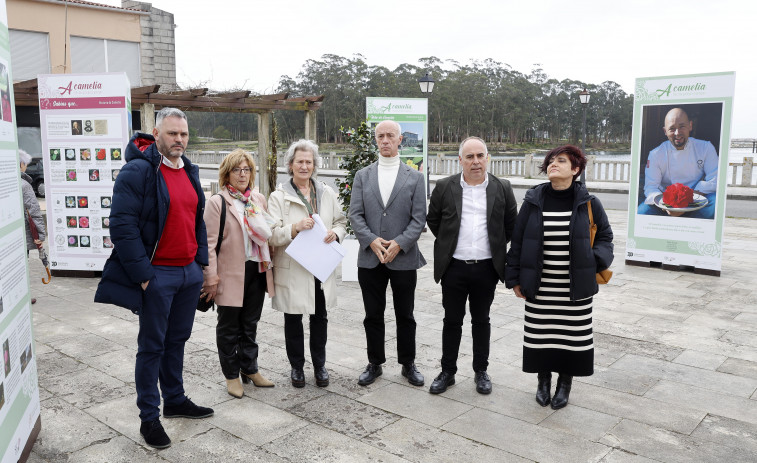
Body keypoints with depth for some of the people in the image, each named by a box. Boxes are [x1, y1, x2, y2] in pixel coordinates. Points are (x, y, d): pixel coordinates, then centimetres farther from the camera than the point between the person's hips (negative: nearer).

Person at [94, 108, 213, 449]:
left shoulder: (190, 171, 11)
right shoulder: (137, 171, -14)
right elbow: (122, 226, -18)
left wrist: (201, 261, 11)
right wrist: (143, 275, -18)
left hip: (189, 273, 7)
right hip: (157, 275, -7)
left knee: (177, 339, 18)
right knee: (152, 346, 4)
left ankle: (175, 400, 34)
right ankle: (149, 418, 17)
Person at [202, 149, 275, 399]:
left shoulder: (259, 199, 9)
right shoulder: (217, 202, -7)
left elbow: (268, 234, 13)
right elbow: (210, 242, -11)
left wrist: (268, 265, 6)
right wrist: (211, 277, -15)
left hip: (256, 270, 5)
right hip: (231, 273, -5)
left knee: (250, 324, 17)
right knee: (229, 327, 8)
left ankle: (250, 369, 31)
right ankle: (232, 375, 22)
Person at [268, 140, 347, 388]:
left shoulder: (327, 193, 7)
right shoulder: (278, 197, -3)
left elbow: (341, 221, 14)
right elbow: (272, 235, -9)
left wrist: (336, 233, -8)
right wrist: (295, 228, -25)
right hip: (292, 269, -2)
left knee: (320, 318, 12)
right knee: (293, 320, 10)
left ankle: (319, 365, 29)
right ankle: (297, 366, 28)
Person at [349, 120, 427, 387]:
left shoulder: (414, 177, 4)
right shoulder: (362, 175, 8)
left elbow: (419, 218, -2)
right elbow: (355, 214, 1)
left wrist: (399, 243, -15)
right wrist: (371, 240, -14)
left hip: (404, 258, -1)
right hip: (370, 258, 2)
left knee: (405, 316, 9)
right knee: (373, 315, 10)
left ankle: (408, 365, 25)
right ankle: (375, 364, 26)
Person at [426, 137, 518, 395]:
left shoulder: (502, 189, 1)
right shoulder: (445, 187, 0)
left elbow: (511, 225, 11)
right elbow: (432, 220, 11)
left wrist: (496, 246, 9)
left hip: (486, 267, 0)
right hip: (454, 267, 0)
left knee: (481, 321, 12)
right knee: (452, 321, 8)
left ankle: (481, 371, 26)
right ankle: (447, 372, 22)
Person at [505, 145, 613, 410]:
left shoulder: (588, 203, -2)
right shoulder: (532, 202, -1)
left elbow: (605, 236, 10)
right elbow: (517, 241, 4)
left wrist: (597, 262, -8)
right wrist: (514, 278, 3)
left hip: (575, 287, 0)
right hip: (538, 286, 1)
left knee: (572, 335, 8)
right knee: (539, 334, 8)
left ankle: (565, 384, 28)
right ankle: (544, 381, 30)